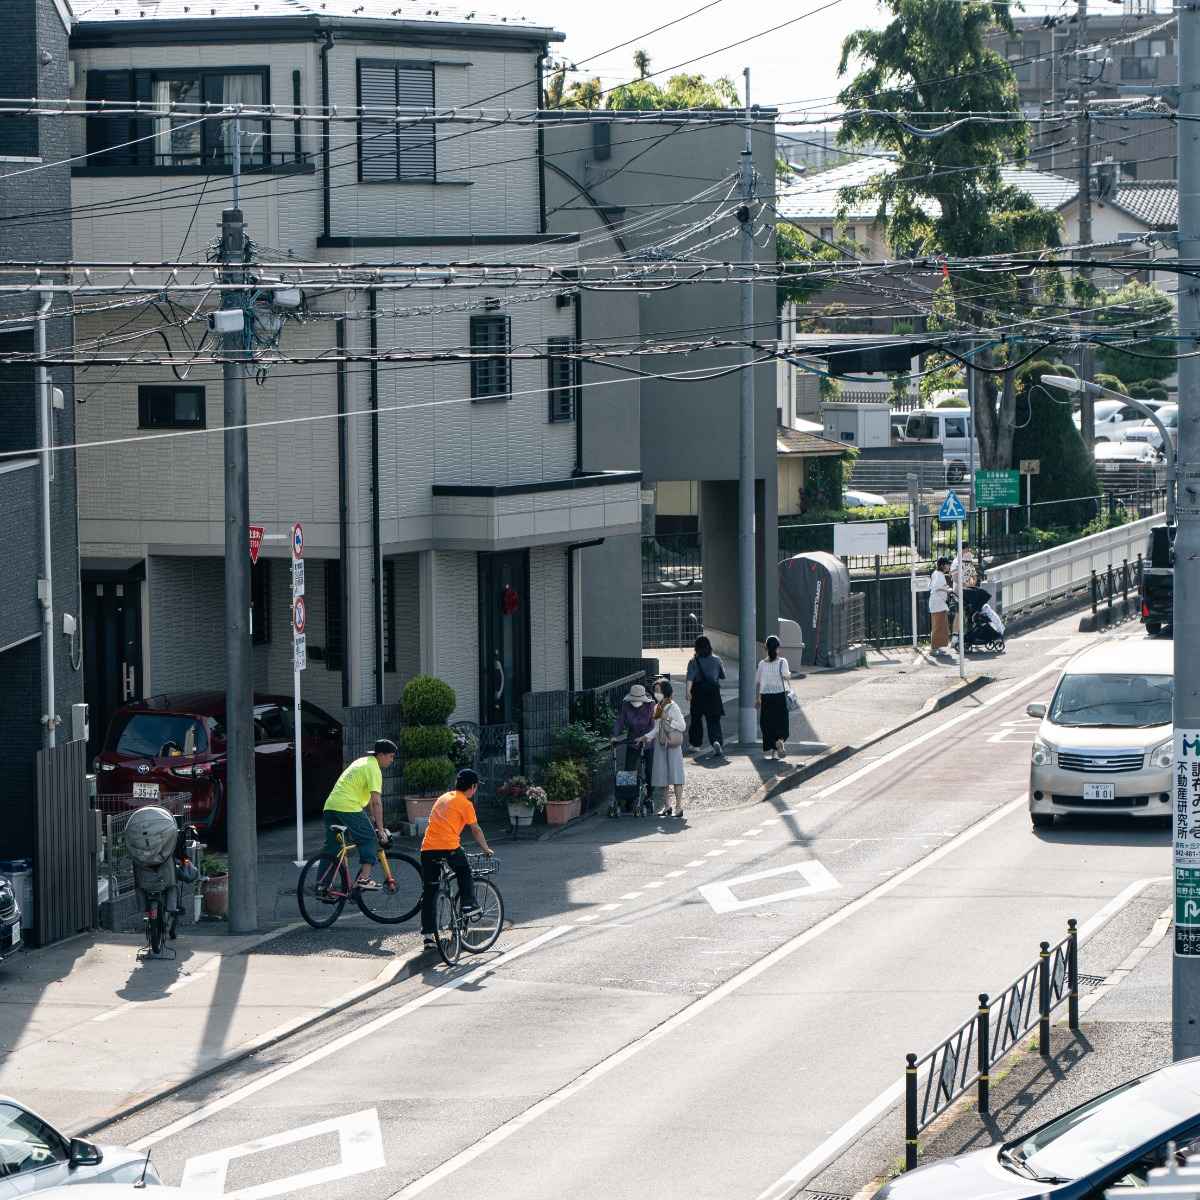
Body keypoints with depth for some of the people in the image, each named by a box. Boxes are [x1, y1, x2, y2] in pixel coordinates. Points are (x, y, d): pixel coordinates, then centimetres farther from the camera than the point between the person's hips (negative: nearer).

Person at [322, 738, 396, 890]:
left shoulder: (363, 762, 24)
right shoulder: (374, 769, -6)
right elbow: (376, 801, -10)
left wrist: (372, 817, 34)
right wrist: (380, 830, -9)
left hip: (330, 806, 9)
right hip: (348, 808, -9)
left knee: (331, 849, 11)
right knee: (369, 839, 1)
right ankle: (364, 878, -9)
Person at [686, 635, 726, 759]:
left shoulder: (694, 662, -7)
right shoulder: (716, 660, 0)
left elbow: (690, 679, -17)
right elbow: (722, 675, 9)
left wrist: (688, 692, -20)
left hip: (698, 693, -1)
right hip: (713, 693, 1)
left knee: (696, 718, 17)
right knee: (714, 720, -2)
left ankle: (696, 744, 28)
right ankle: (716, 741, -25)